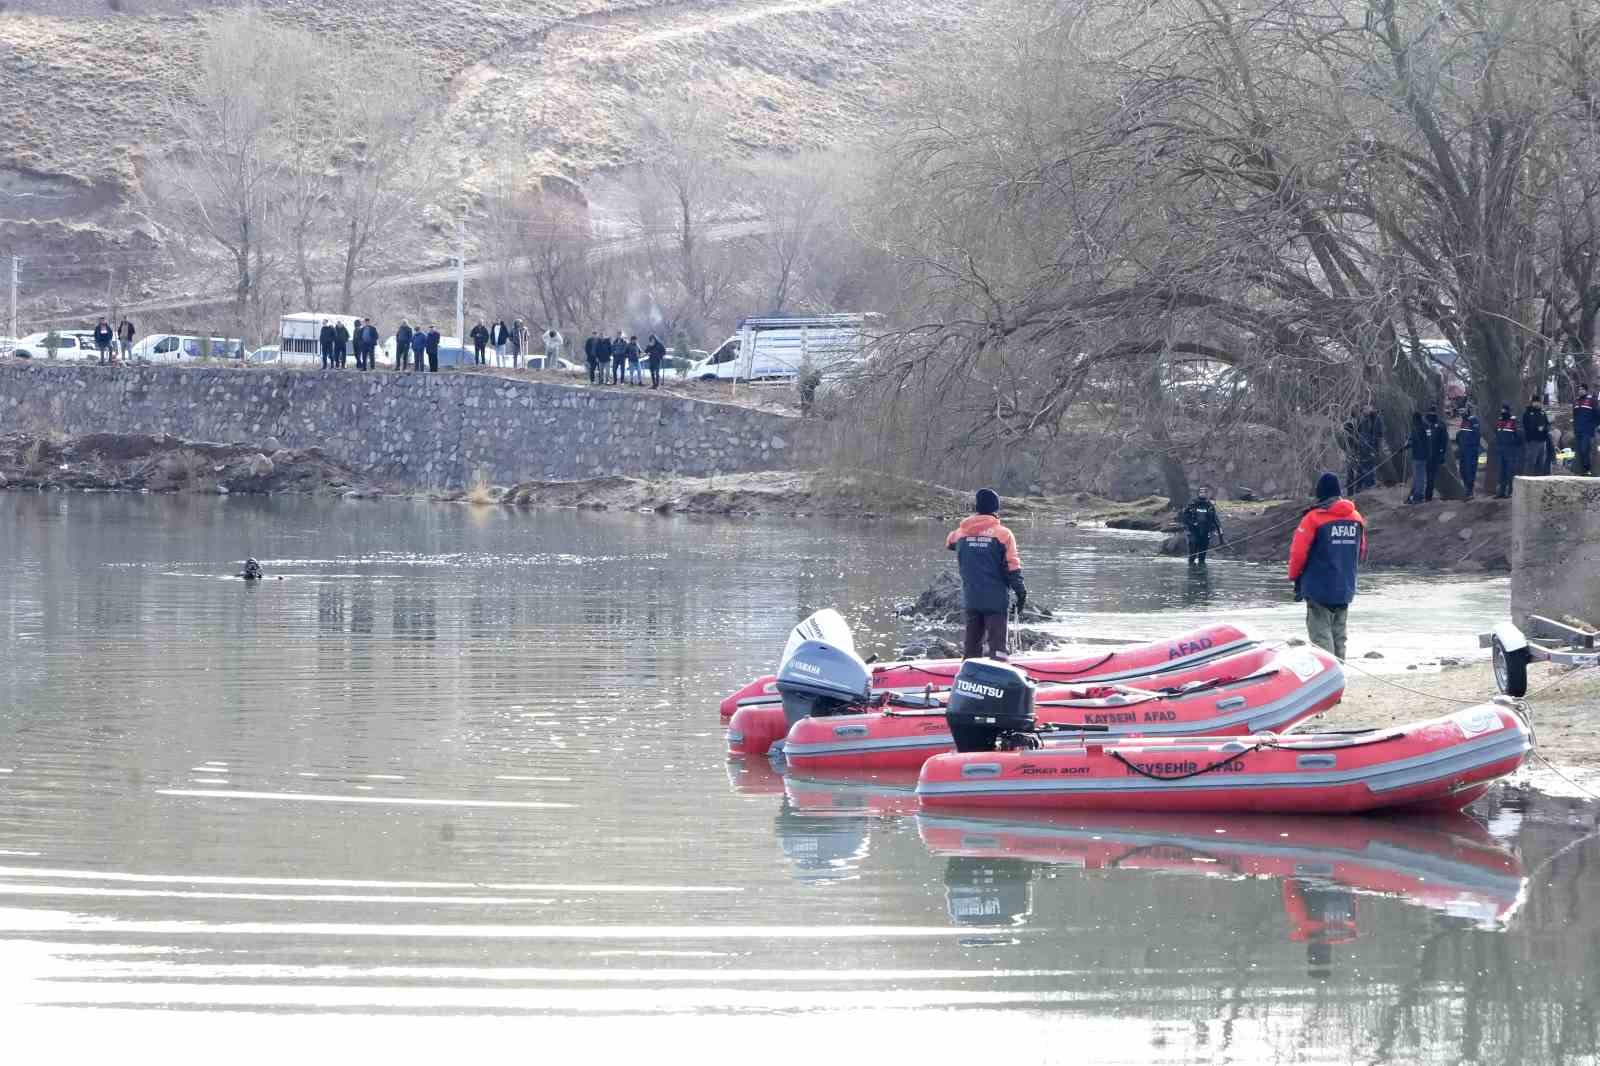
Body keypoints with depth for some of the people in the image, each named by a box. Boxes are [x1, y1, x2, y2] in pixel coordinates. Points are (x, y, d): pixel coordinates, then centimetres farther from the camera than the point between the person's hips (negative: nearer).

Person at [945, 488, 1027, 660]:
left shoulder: (962, 531, 1)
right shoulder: (1003, 534, -9)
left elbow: (949, 543, 24)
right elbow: (1013, 568, -10)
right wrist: (1021, 592, -3)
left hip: (970, 600, 4)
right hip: (996, 600, -4)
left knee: (971, 645, 15)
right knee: (997, 645, -1)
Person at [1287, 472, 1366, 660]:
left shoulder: (1314, 518, -14)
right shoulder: (1356, 518, 5)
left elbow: (1298, 552, -11)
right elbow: (1362, 552, 16)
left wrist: (1294, 576, 5)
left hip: (1319, 587, -6)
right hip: (1345, 589, 6)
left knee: (1320, 633, -4)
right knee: (1339, 634, 15)